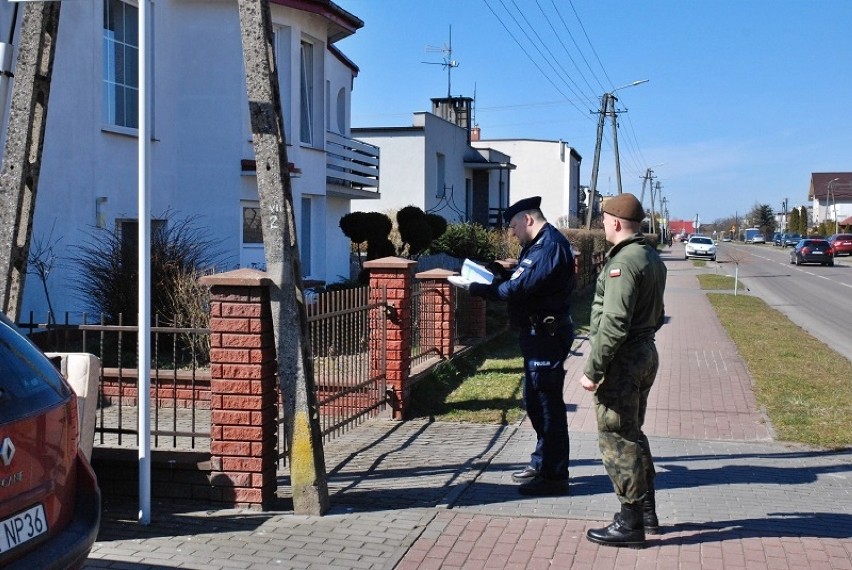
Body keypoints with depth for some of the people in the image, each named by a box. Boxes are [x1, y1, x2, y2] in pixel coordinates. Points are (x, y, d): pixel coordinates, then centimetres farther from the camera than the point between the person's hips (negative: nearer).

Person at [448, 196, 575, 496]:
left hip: (547, 334, -11)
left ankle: (555, 476, 2)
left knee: (548, 404, -5)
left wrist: (474, 287, -18)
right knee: (534, 401, 19)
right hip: (538, 334, 11)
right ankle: (542, 463, 31)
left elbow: (519, 289, -24)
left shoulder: (550, 246, -18)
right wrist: (502, 274, 2)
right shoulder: (538, 245, 16)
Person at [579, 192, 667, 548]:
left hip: (622, 359, -10)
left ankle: (630, 523, 4)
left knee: (617, 439, -2)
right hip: (646, 355, 10)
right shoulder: (652, 258, 12)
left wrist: (593, 370, -22)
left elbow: (614, 323, -25)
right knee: (632, 435, 20)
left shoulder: (624, 261, -20)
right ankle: (647, 512, 29)